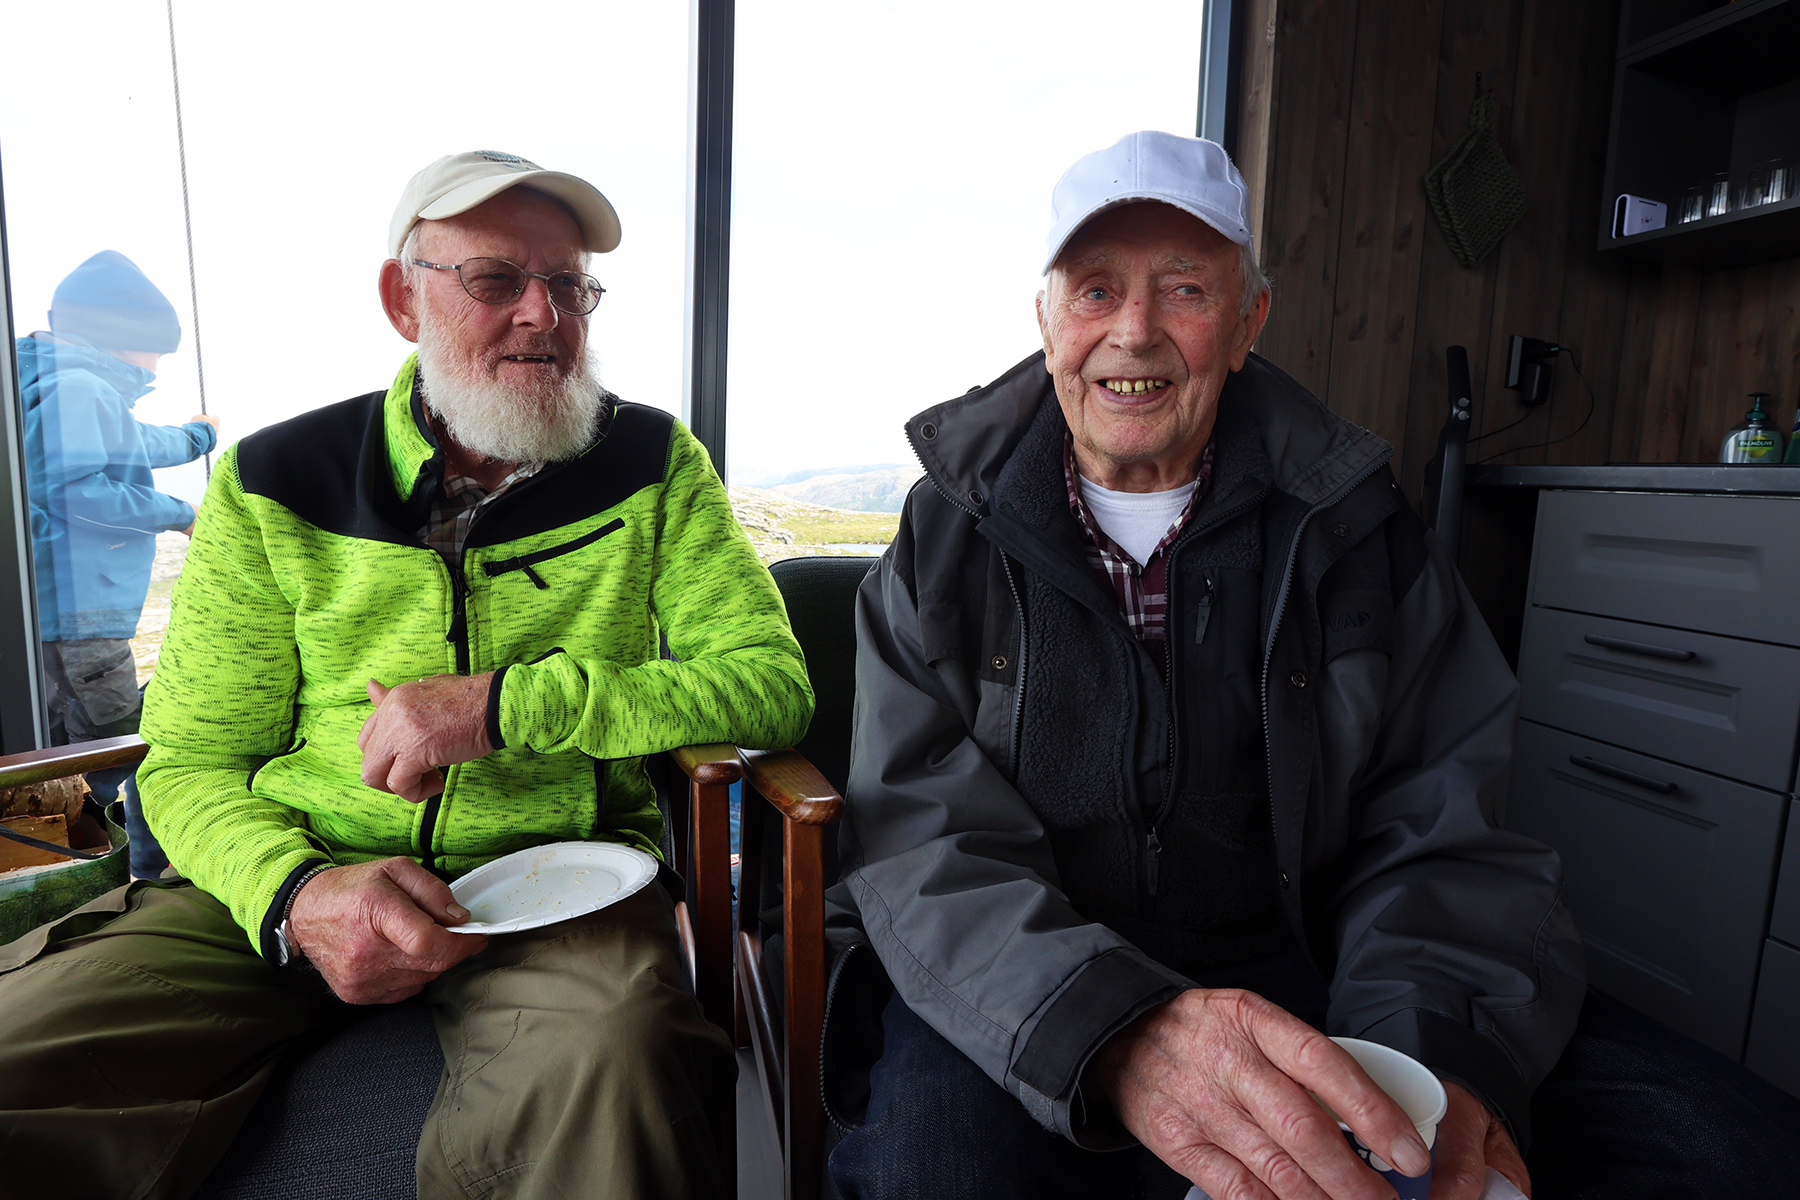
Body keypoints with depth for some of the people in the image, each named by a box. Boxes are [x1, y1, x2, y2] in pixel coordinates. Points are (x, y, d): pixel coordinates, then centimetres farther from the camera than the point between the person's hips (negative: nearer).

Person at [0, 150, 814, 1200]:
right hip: (299, 871, 2)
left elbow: (773, 682, -7)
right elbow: (192, 762, 6)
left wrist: (504, 704, -17)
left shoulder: (655, 464, 2)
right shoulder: (273, 484, 5)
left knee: (609, 1063, -32)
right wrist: (296, 894, -17)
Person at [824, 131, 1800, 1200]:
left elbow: (1438, 838, -2)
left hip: (1296, 967, 2)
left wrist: (1432, 1051, -23)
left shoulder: (1354, 529, 1)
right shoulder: (949, 536, -4)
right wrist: (1118, 1034, -32)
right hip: (1014, 985, -1)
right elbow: (924, 839, -14)